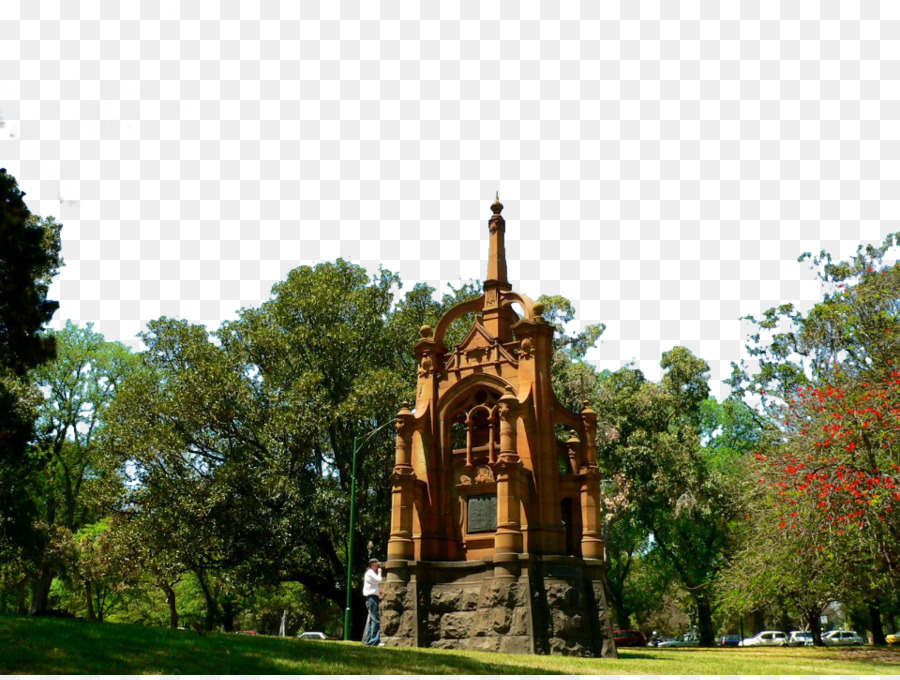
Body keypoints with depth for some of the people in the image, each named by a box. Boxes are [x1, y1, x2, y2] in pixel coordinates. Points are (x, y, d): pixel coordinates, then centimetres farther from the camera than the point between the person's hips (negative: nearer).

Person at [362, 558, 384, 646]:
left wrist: (378, 591, 13)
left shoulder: (372, 573, 24)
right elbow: (379, 580, -17)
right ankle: (375, 640, -17)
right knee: (376, 619, -14)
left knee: (371, 620, 10)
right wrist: (380, 572, -2)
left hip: (373, 598, 11)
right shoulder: (370, 573, -7)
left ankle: (368, 640, 12)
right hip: (372, 597, -11)